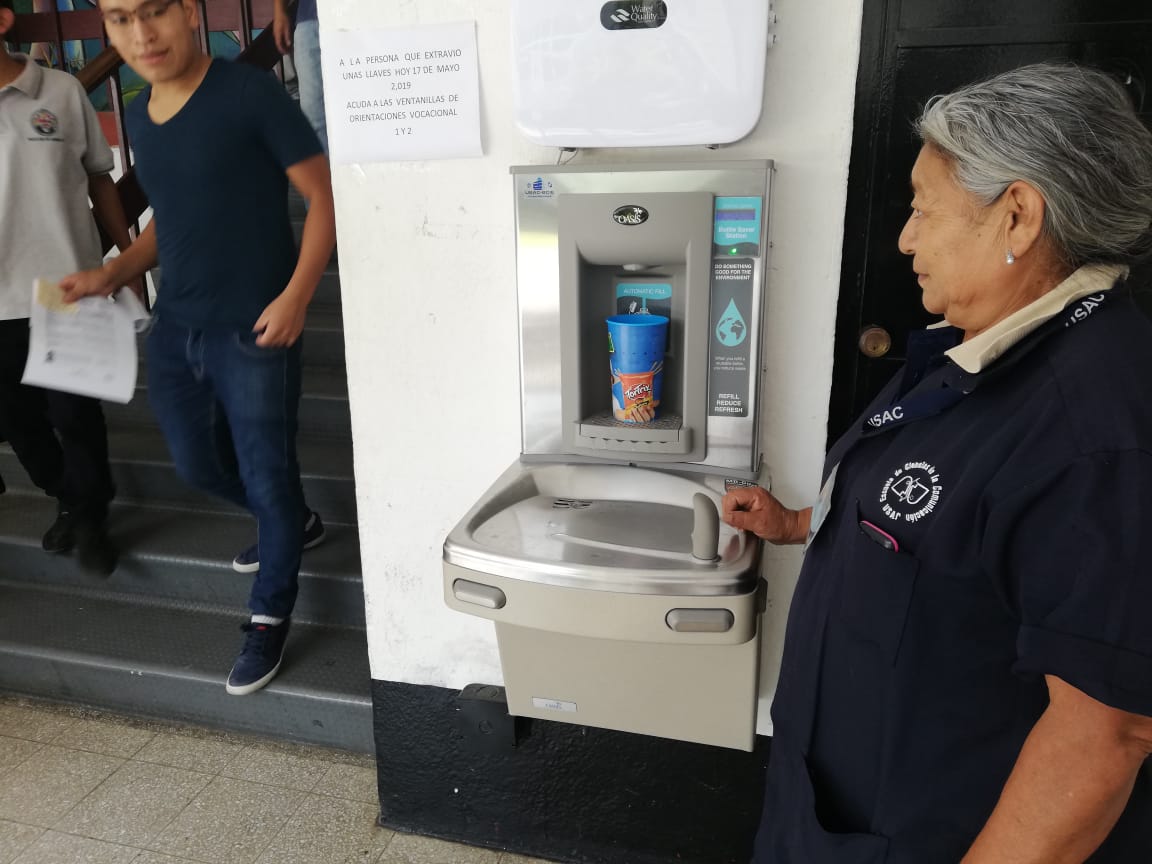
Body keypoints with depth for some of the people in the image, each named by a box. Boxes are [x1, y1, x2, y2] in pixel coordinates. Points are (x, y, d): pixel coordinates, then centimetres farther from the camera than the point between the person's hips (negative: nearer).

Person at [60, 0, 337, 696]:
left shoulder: (250, 93, -12)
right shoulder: (139, 116, 10)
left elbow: (325, 195, -12)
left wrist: (296, 294, -21)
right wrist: (114, 273, 6)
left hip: (252, 331, -8)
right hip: (175, 329, 8)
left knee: (267, 478, 3)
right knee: (199, 465, 20)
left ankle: (269, 620, 23)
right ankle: (296, 525, 47)